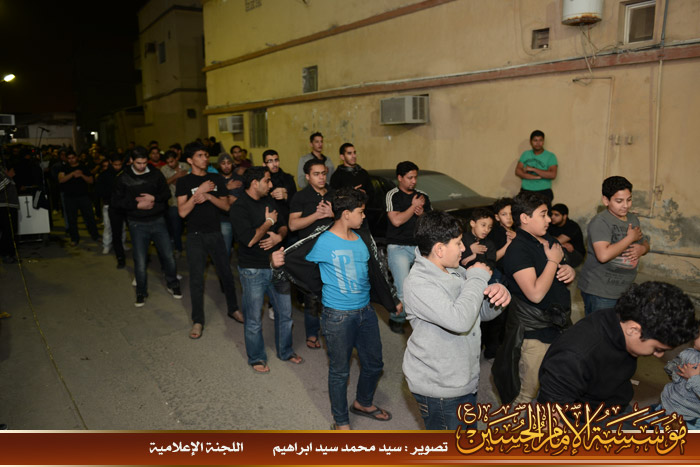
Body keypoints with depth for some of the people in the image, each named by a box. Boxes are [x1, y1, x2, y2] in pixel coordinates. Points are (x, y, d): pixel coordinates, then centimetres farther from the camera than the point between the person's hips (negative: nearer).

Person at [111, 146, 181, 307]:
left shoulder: (156, 174, 0)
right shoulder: (124, 178, -3)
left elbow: (166, 193, 4)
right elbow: (116, 201, -3)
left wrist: (154, 198, -15)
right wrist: (137, 205, -14)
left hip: (158, 221, 1)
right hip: (138, 224, -1)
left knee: (168, 256, 5)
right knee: (140, 261, 3)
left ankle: (173, 285, 26)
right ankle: (141, 292, 21)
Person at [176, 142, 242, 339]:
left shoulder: (217, 179, 6)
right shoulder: (184, 182, -3)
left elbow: (226, 206, 2)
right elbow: (183, 212, -13)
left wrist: (208, 196, -14)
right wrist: (199, 191, -19)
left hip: (215, 233, 3)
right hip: (195, 236, -3)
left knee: (226, 274, 9)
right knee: (196, 279, 1)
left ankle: (233, 309, 29)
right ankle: (198, 320, 14)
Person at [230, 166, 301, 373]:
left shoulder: (269, 201, 6)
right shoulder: (239, 207, -16)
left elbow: (284, 225, 11)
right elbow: (250, 239, -26)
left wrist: (279, 236, -11)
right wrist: (268, 222, -13)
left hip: (276, 266, 6)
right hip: (253, 270, -6)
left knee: (285, 313, 16)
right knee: (254, 320, 9)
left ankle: (285, 351, 36)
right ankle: (256, 358, 30)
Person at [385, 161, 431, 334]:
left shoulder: (423, 196, 15)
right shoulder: (393, 195, 0)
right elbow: (396, 220, -13)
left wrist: (422, 214, -2)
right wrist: (414, 206, -3)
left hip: (420, 246, 5)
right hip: (398, 247, -5)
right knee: (404, 292, -13)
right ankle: (396, 319, 12)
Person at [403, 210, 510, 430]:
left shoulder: (456, 271, 0)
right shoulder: (417, 284, -26)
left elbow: (483, 312, 8)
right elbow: (459, 320, -37)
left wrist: (499, 293, -15)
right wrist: (478, 278, -23)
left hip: (465, 378, 9)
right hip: (438, 388, -8)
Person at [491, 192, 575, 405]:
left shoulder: (549, 241, 8)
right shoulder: (518, 249, -20)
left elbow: (563, 271, 23)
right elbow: (536, 293, -29)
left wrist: (570, 271, -2)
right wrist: (553, 261, -18)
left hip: (558, 323, 9)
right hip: (533, 331, -8)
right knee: (526, 392, 3)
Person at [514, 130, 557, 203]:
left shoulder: (550, 156, 0)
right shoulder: (525, 154, 10)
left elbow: (553, 175, -13)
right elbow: (517, 171, -1)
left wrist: (532, 169, -12)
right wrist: (536, 177, -11)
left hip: (543, 192, -3)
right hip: (525, 191, 3)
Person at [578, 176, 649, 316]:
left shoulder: (633, 218, 9)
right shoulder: (600, 222, -18)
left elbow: (645, 243, 23)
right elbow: (603, 255, -32)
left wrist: (642, 249, -3)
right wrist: (630, 238, -19)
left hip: (625, 290, 8)